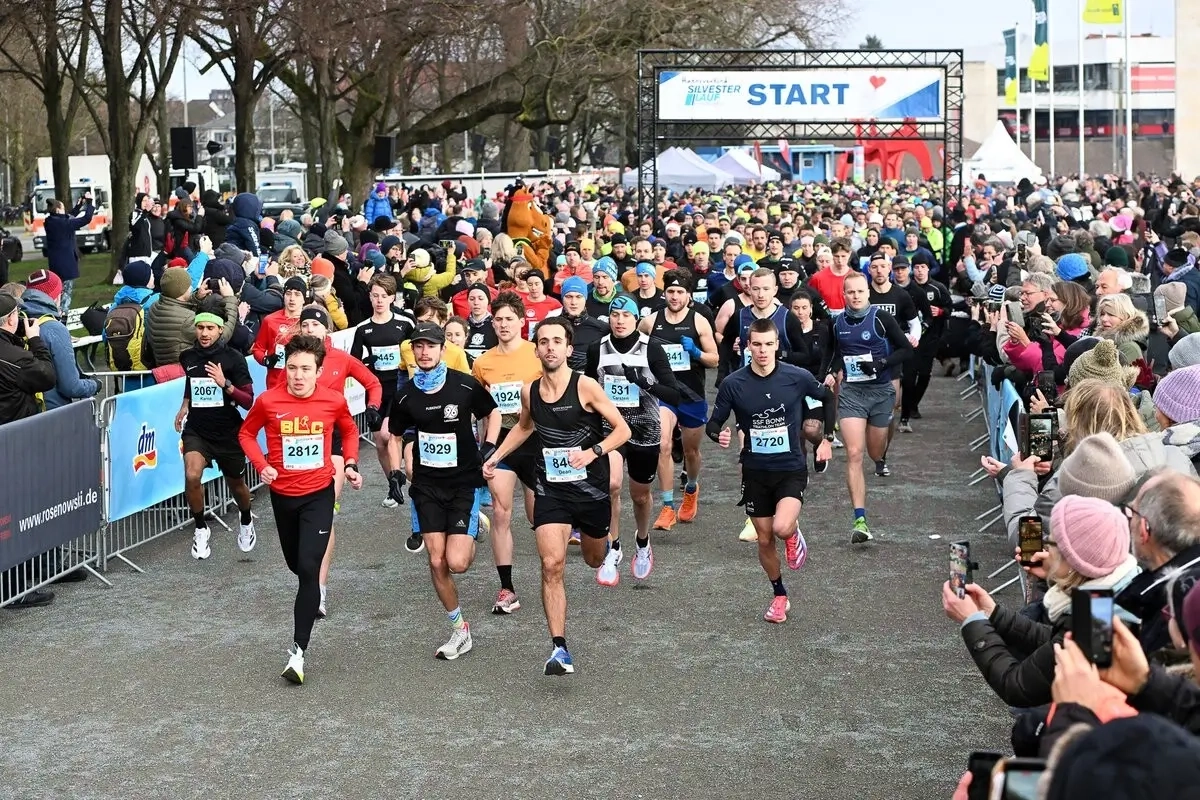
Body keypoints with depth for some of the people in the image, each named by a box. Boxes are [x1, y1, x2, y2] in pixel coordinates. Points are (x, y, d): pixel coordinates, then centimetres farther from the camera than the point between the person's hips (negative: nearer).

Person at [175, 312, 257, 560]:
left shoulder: (233, 358, -10)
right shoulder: (187, 357, 2)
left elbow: (249, 401, -13)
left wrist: (225, 384, -26)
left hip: (228, 431, -1)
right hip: (196, 430, 1)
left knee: (236, 486, 16)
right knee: (192, 477, -24)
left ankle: (246, 521, 49)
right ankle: (200, 530, -2)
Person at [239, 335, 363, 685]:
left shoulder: (334, 401, -10)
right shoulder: (268, 401, -12)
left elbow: (349, 431, 12)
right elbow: (246, 433, 6)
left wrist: (351, 465, -1)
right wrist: (262, 465, -10)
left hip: (318, 494, -2)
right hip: (282, 494, 2)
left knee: (308, 569, -15)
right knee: (295, 563, 19)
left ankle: (299, 650, -13)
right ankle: (312, 593, 57)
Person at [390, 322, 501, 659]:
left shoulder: (466, 386, -8)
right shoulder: (406, 396, -1)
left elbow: (493, 413, 10)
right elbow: (395, 435, 16)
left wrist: (488, 448, -1)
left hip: (464, 482, -3)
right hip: (426, 485, 3)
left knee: (457, 562, -14)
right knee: (437, 562, -1)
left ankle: (473, 539, 24)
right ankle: (460, 630, 14)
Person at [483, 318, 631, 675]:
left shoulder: (585, 386, -15)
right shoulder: (529, 392, -2)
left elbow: (622, 429, -11)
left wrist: (592, 452, -26)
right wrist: (496, 456, 15)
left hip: (591, 488, -2)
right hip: (551, 490, 2)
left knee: (594, 560, 20)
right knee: (552, 565, -15)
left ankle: (602, 540, 60)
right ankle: (559, 648, -14)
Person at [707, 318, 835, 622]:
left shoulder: (798, 378, -11)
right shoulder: (734, 384, -10)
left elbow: (827, 398, 9)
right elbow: (713, 423, -2)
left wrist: (826, 440, 8)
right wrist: (719, 435, -25)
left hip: (791, 468, -2)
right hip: (755, 471, 2)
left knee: (782, 528, -25)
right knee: (765, 540, 9)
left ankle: (794, 533, 12)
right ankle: (780, 596, 32)